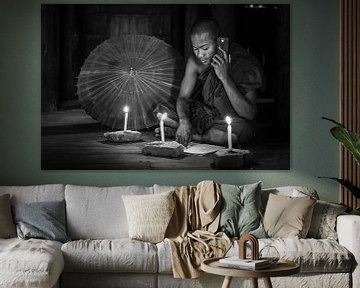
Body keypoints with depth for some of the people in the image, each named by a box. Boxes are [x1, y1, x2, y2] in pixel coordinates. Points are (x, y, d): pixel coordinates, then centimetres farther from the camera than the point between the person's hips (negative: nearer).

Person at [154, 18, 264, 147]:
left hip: (234, 121, -2)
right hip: (206, 116, 3)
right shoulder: (194, 61, -10)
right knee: (161, 112, -13)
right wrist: (184, 121, -32)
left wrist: (225, 78, -34)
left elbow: (249, 115, -27)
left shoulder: (242, 63, -23)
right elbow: (183, 97, -8)